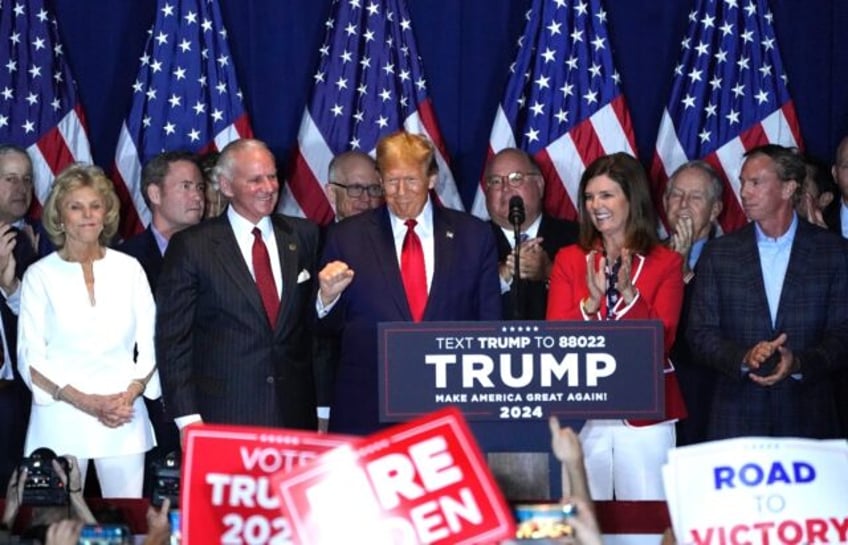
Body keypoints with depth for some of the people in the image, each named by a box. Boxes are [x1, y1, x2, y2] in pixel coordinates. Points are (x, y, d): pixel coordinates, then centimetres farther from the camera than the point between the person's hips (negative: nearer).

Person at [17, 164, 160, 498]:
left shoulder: (129, 269, 8)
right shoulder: (40, 276, 3)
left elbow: (149, 346, 9)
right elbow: (30, 358, -1)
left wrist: (129, 395, -8)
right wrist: (86, 402, -11)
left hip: (124, 420, 2)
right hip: (60, 421, -1)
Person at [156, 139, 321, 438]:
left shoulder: (304, 236, 9)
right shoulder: (191, 246, -1)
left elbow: (317, 323, 12)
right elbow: (172, 338, -2)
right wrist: (187, 418, -8)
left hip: (296, 412, 3)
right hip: (223, 416, -3)